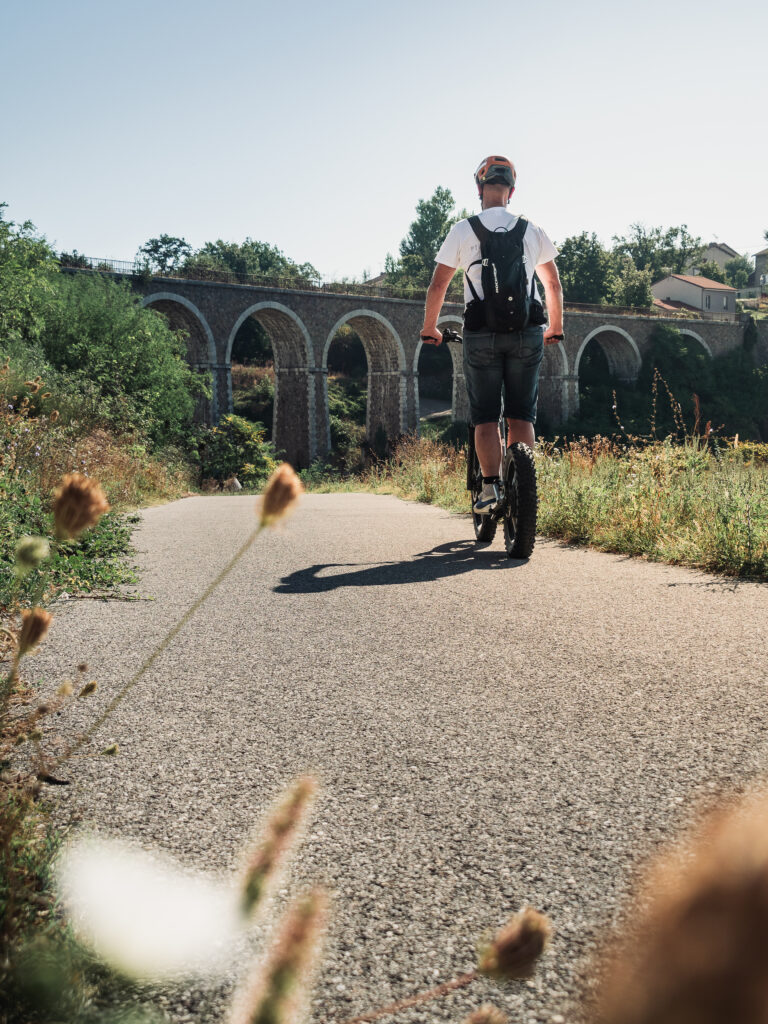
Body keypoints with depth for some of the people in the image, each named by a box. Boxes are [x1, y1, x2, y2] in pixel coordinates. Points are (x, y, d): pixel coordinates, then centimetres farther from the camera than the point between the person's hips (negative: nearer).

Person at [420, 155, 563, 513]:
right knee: (521, 416, 9)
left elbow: (437, 286, 3)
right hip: (526, 332, 2)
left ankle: (490, 486, -4)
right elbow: (553, 285, 15)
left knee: (485, 417, 7)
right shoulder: (532, 230, 9)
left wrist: (429, 329, 17)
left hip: (481, 333, -1)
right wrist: (555, 329, 29)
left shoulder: (463, 229, 2)